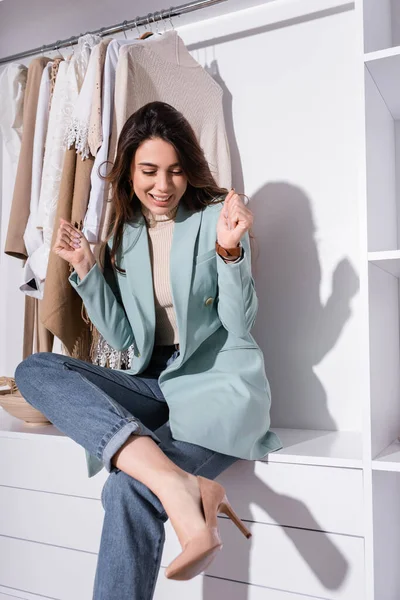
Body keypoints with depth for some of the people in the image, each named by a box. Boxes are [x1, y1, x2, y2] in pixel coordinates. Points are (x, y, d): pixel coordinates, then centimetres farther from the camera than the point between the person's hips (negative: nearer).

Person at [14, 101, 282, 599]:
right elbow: (123, 340, 7)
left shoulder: (215, 216, -2)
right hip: (155, 384, 6)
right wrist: (85, 269, -2)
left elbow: (239, 323, -5)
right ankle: (180, 483, -36)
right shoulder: (123, 236, 10)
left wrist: (229, 250, -19)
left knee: (130, 490, -31)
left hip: (220, 381, -5)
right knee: (34, 369, -21)